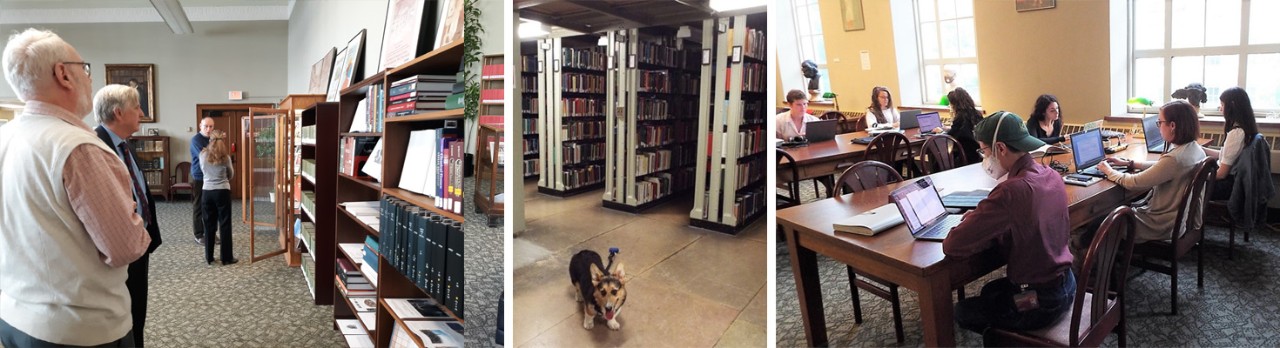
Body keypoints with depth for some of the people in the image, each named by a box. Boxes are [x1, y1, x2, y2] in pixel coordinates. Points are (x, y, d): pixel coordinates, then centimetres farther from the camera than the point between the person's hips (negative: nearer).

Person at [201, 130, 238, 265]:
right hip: (223, 192, -3)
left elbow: (203, 170, 15)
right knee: (225, 224, 3)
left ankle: (209, 257, 17)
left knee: (209, 224, 11)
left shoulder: (203, 155, -3)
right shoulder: (225, 157, -8)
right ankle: (226, 257, 6)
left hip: (207, 192, 3)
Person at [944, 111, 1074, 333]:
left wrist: (974, 221, -8)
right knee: (989, 292, 31)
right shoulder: (1052, 176, -3)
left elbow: (952, 246, -31)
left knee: (962, 311, 17)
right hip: (1066, 284, 8)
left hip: (1040, 301, -8)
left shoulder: (1010, 191, -30)